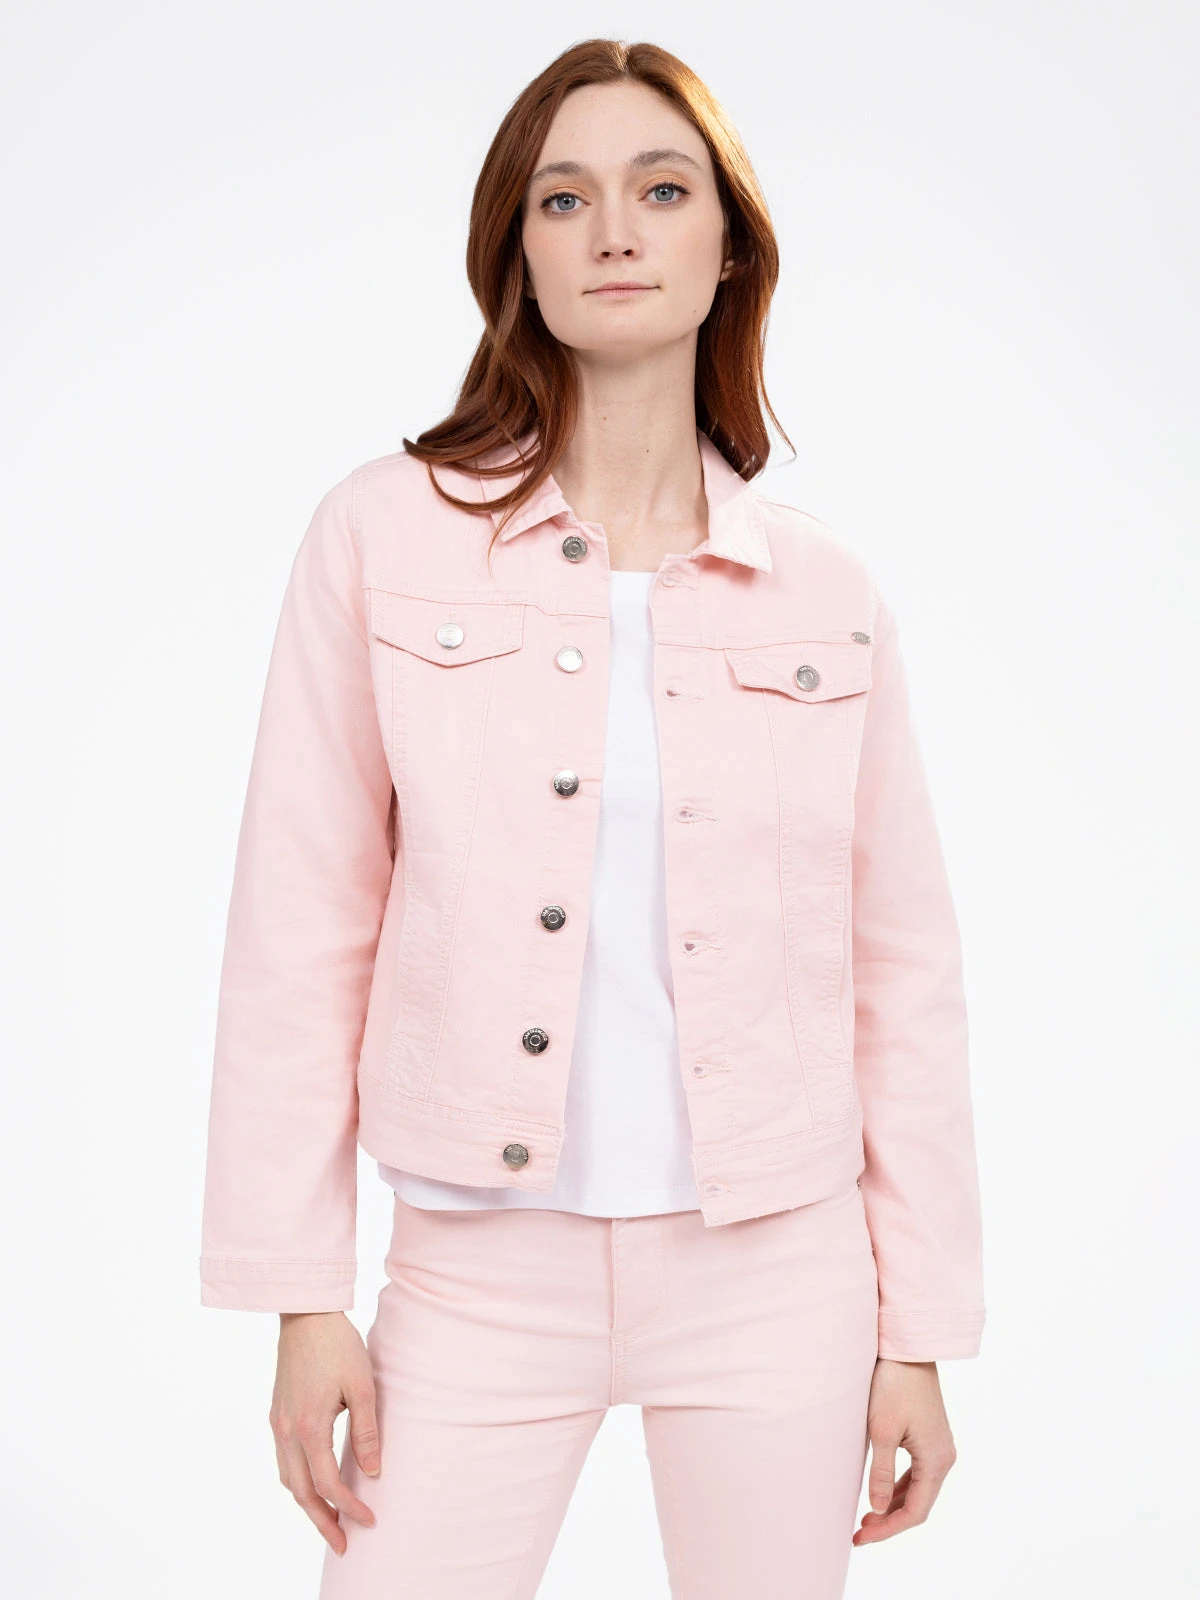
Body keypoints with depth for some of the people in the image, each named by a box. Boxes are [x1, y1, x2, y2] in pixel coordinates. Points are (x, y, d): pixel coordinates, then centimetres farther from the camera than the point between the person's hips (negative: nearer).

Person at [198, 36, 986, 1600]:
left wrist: (921, 1330, 4)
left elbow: (906, 971, 4)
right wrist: (303, 1294, -4)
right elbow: (303, 938, -2)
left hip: (777, 1273, 2)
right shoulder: (386, 538, -3)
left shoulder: (824, 592, 2)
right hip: (484, 1273, -1)